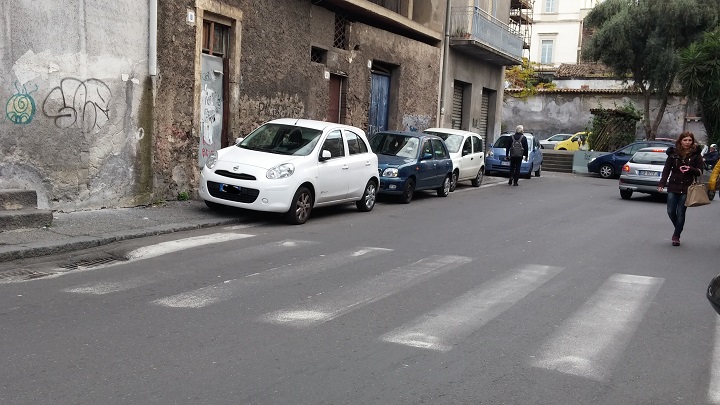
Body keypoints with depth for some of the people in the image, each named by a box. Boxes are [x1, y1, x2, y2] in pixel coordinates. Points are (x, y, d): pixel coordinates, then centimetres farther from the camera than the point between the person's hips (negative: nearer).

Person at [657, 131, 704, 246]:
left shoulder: (696, 154, 0)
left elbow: (700, 172, 2)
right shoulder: (673, 153, 3)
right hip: (673, 187, 2)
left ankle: (676, 236, 12)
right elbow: (666, 169, 5)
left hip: (687, 188, -2)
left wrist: (690, 169, -18)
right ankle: (678, 230, 27)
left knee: (680, 213, -1)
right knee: (671, 211, 0)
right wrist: (662, 184, -4)